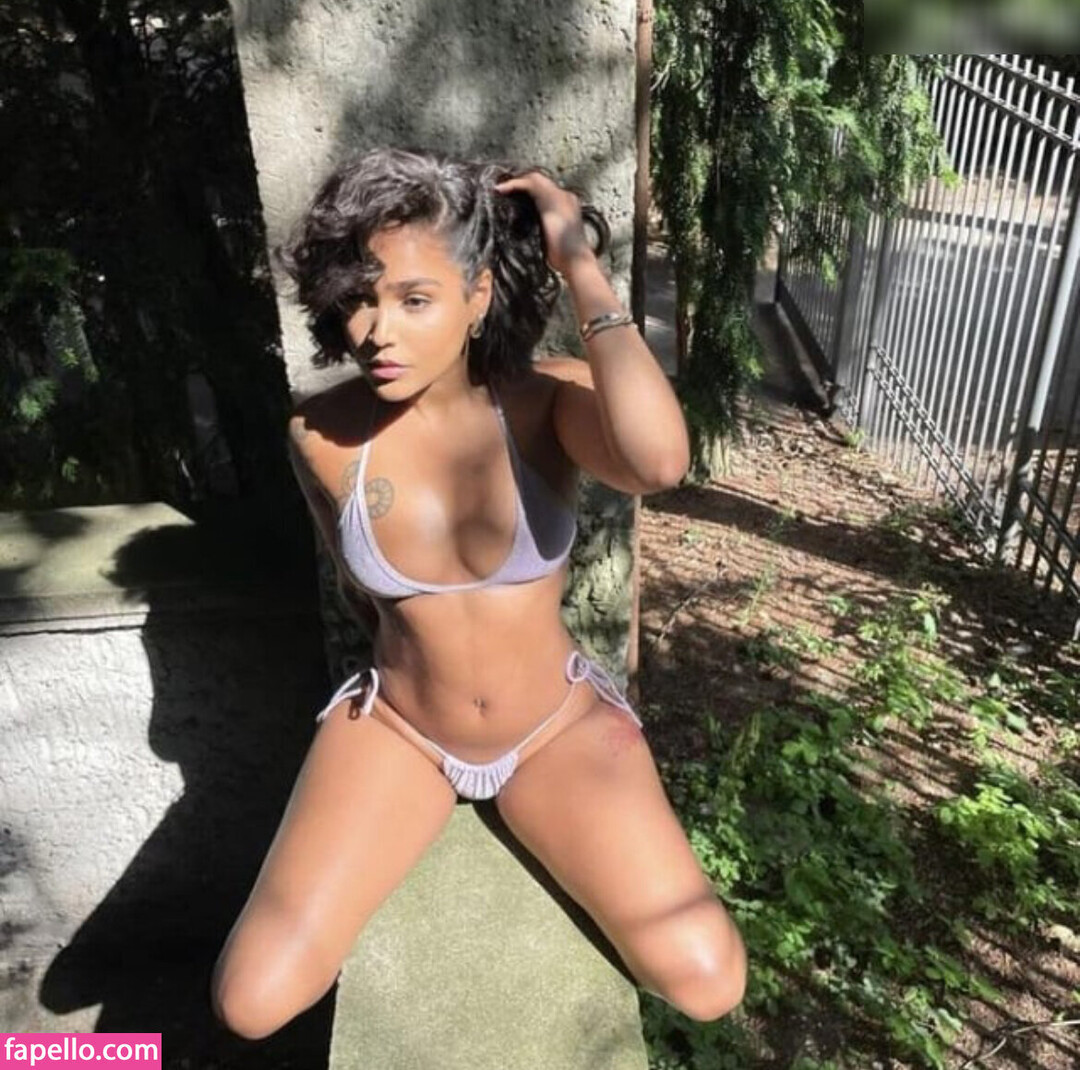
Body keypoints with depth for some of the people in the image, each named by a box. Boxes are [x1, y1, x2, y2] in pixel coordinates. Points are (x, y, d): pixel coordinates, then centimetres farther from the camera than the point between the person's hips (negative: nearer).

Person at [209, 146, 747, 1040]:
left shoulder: (549, 400, -18)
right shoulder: (322, 433, -13)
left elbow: (660, 461, -42)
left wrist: (581, 268, -32)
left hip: (558, 728, -1)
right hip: (395, 730, 2)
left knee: (707, 984, -11)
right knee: (250, 1002, -8)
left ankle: (562, 838, 19)